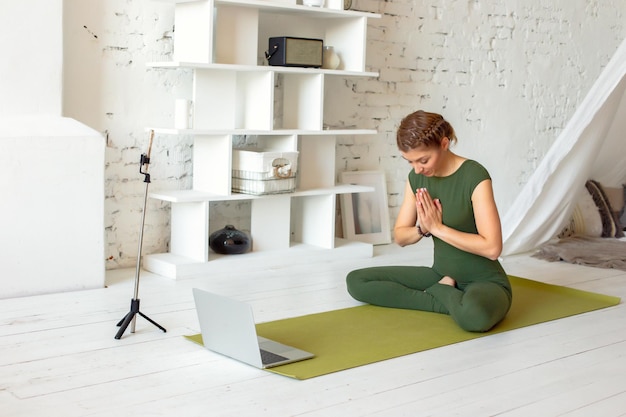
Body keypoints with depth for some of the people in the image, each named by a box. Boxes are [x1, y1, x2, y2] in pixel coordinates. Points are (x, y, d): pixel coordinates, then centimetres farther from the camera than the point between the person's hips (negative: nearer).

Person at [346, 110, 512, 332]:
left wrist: (437, 228, -21)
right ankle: (448, 299, -8)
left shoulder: (475, 176, -21)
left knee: (474, 314, -43)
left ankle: (438, 291, -8)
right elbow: (400, 237, 6)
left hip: (484, 281, -7)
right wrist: (422, 229, -16)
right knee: (356, 281, -4)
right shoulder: (416, 178, -1)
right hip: (441, 276, 7)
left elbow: (492, 247, -25)